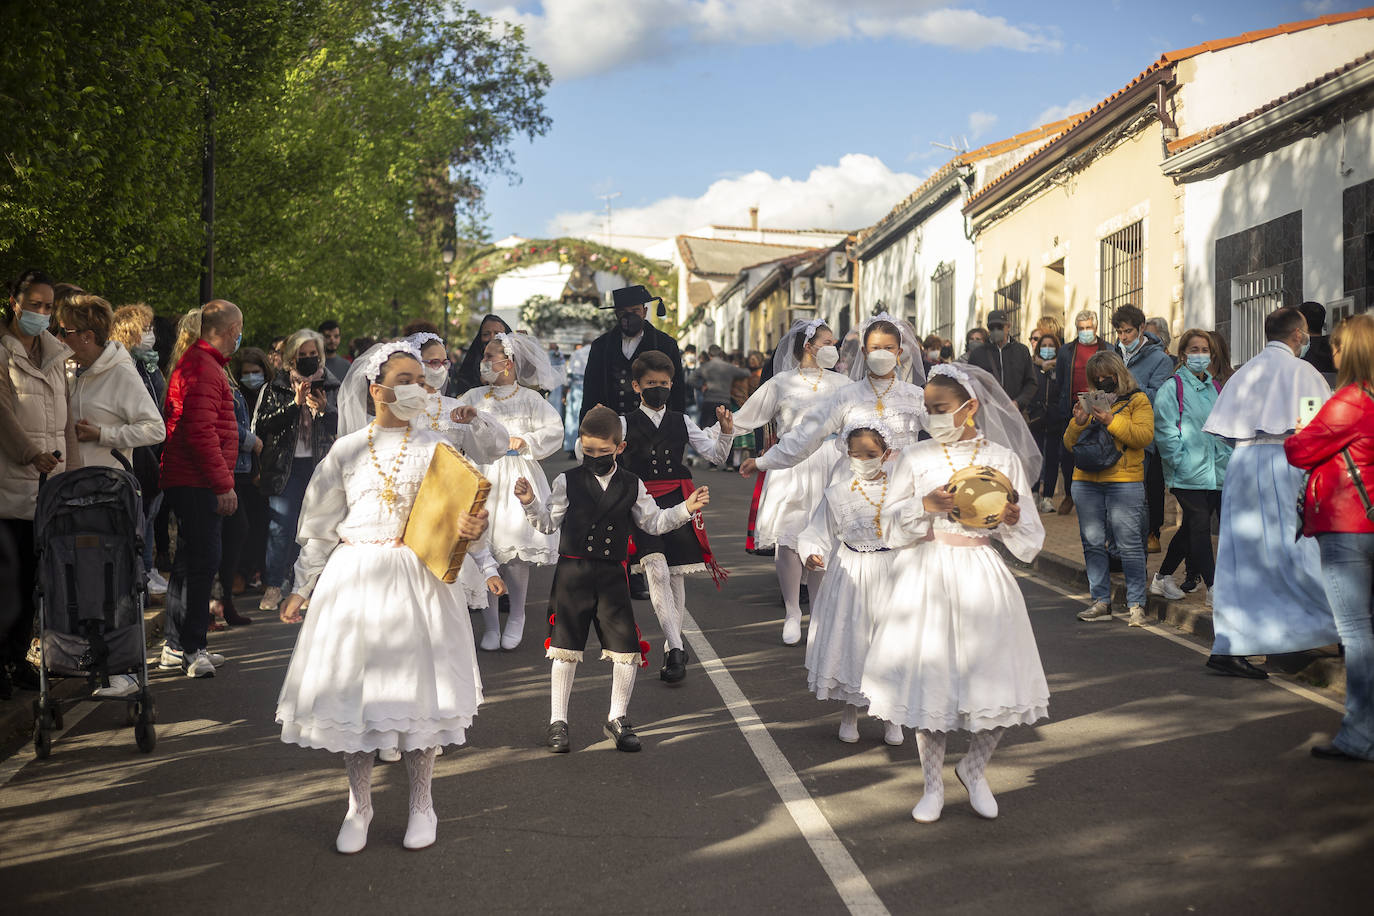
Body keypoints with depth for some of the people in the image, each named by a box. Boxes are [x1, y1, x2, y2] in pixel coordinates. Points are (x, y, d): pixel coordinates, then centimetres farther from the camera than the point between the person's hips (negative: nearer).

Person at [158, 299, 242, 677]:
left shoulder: (200, 362, 20)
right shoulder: (203, 368, -14)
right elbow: (201, 433, -22)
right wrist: (223, 484, -20)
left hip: (187, 482, 11)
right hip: (198, 484, -11)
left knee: (190, 561, 14)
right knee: (202, 561, -9)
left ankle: (177, 647, 21)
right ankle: (191, 649, -5)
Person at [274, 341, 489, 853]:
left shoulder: (435, 449, 4)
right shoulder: (347, 451, 6)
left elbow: (461, 513, 1)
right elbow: (319, 524, 12)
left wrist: (471, 528, -23)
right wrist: (302, 588, 13)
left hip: (415, 580, -1)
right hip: (354, 578, 1)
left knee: (417, 684, 1)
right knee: (351, 685, 2)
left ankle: (421, 806, 18)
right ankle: (358, 807, 20)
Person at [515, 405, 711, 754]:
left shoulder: (632, 485, 6)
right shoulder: (567, 482, 1)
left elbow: (653, 522, 12)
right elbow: (548, 523, 4)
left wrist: (686, 509, 0)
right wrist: (531, 502, -13)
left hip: (612, 576, 2)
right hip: (572, 574, -1)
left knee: (626, 649, 0)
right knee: (565, 648, 4)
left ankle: (617, 719, 17)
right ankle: (558, 722, 14)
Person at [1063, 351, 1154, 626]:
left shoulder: (1137, 400, 6)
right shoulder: (1090, 402, 18)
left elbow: (1145, 436, -10)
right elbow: (1070, 444, 14)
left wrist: (1112, 421, -17)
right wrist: (1078, 422, -4)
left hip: (1124, 482, -5)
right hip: (1086, 482, 5)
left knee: (1129, 544, -6)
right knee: (1093, 543, 5)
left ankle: (1136, 604, 1)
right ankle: (1101, 602, 13)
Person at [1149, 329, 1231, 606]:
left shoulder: (1216, 388, 16)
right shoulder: (1171, 389, -5)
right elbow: (1165, 432, -9)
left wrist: (1230, 458, 10)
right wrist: (1181, 462, -14)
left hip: (1217, 472, 7)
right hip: (1188, 475, -7)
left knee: (1191, 527, 12)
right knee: (1199, 526, -6)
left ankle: (1163, 578, 25)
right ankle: (1213, 588, -1)